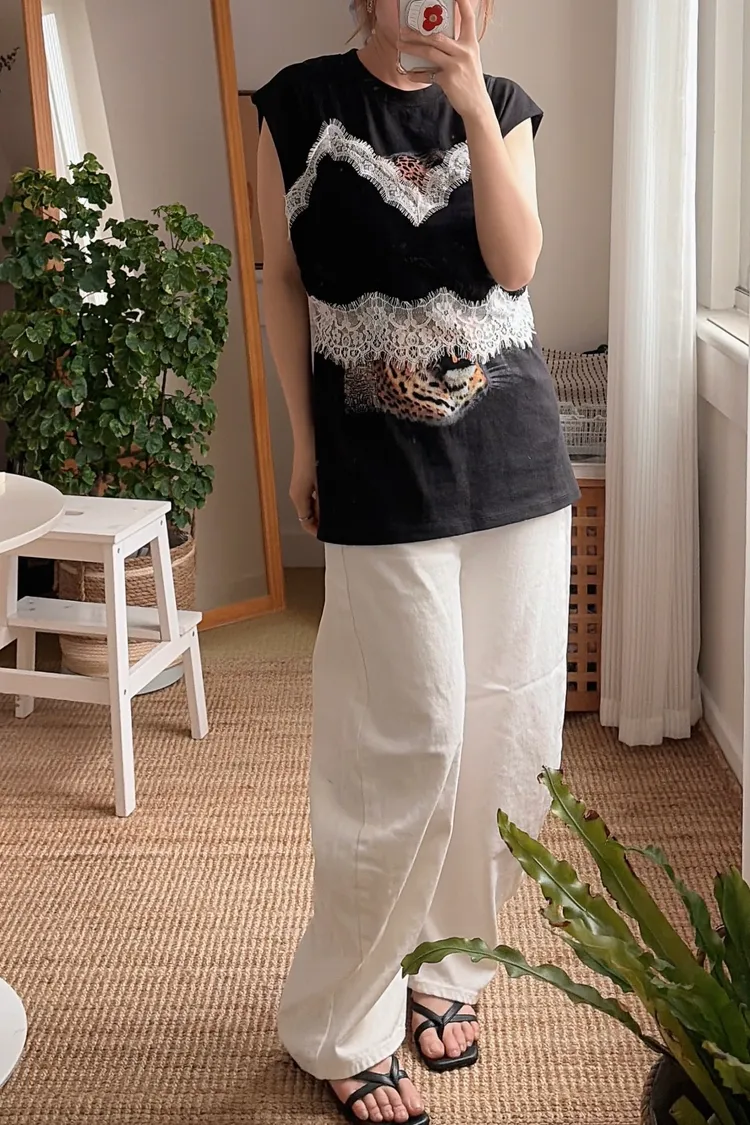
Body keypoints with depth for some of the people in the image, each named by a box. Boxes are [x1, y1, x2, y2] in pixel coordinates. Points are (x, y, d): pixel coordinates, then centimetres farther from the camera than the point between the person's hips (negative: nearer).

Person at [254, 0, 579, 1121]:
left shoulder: (504, 105, 9)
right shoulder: (302, 103, 1)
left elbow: (516, 262, -6)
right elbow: (283, 279, 3)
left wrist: (472, 103, -13)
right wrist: (304, 436, 0)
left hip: (517, 455, 4)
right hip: (382, 470, -4)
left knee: (507, 733, 7)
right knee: (411, 747, -4)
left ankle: (444, 961, 29)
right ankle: (338, 1028, 15)